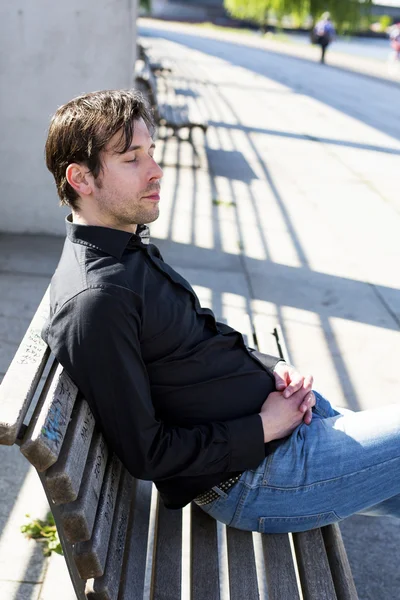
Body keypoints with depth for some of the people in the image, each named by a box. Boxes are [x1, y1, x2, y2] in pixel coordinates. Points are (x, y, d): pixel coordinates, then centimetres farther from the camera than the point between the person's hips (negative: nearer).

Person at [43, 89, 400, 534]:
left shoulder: (129, 246, 6)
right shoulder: (95, 301, -25)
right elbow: (145, 454, -20)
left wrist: (272, 367, 1)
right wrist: (265, 428, -16)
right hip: (255, 476, -8)